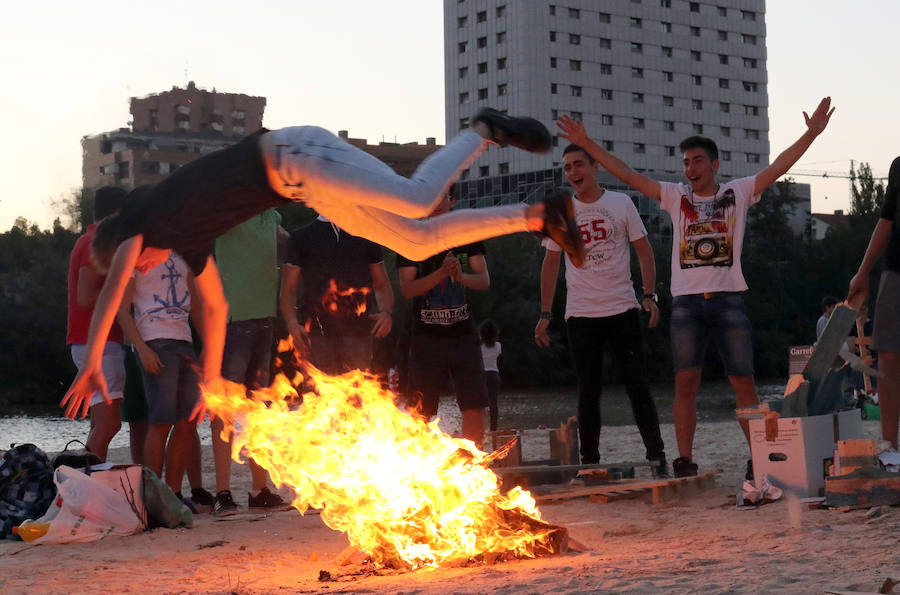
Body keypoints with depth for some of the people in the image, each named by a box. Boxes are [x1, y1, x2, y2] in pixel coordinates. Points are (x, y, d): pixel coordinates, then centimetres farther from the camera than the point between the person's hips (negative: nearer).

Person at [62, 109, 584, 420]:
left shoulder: (140, 218, 2)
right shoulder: (185, 239, 24)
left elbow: (112, 289, -11)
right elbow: (216, 308, 31)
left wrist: (91, 364, -10)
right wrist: (212, 380, 33)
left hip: (293, 156, -8)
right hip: (300, 184, 8)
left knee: (418, 198, -27)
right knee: (421, 241, 0)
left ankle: (486, 130, -10)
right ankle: (539, 216, 1)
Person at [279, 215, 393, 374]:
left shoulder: (366, 237, 19)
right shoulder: (301, 237, 13)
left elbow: (382, 285, 21)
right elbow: (288, 290, 9)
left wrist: (386, 312, -2)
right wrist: (292, 323, -11)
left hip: (357, 331, 1)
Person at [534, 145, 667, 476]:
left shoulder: (621, 204, 3)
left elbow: (644, 252, 5)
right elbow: (551, 263, 13)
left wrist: (649, 295, -8)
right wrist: (545, 315, 7)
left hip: (622, 309, -1)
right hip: (580, 314, 2)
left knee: (638, 385, -2)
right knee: (588, 392, 4)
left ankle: (657, 457, 4)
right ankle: (590, 464, 8)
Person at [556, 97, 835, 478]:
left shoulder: (738, 193, 8)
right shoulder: (675, 197, 12)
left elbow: (778, 167, 0)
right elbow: (627, 175, 10)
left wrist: (812, 133, -10)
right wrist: (586, 144, 6)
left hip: (728, 299, -1)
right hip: (686, 300, 1)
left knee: (744, 383, -2)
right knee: (685, 382, -3)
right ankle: (685, 463, 0)